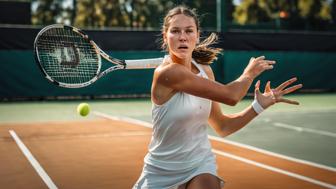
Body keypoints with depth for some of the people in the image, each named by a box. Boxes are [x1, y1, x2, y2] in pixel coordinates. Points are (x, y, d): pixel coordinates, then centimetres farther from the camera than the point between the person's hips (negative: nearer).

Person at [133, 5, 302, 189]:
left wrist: (260, 104, -8)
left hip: (201, 166, 4)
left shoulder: (204, 70, -2)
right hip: (161, 173, -4)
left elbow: (222, 127, 3)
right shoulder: (167, 72, -24)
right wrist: (249, 73, -4)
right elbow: (230, 96, -23)